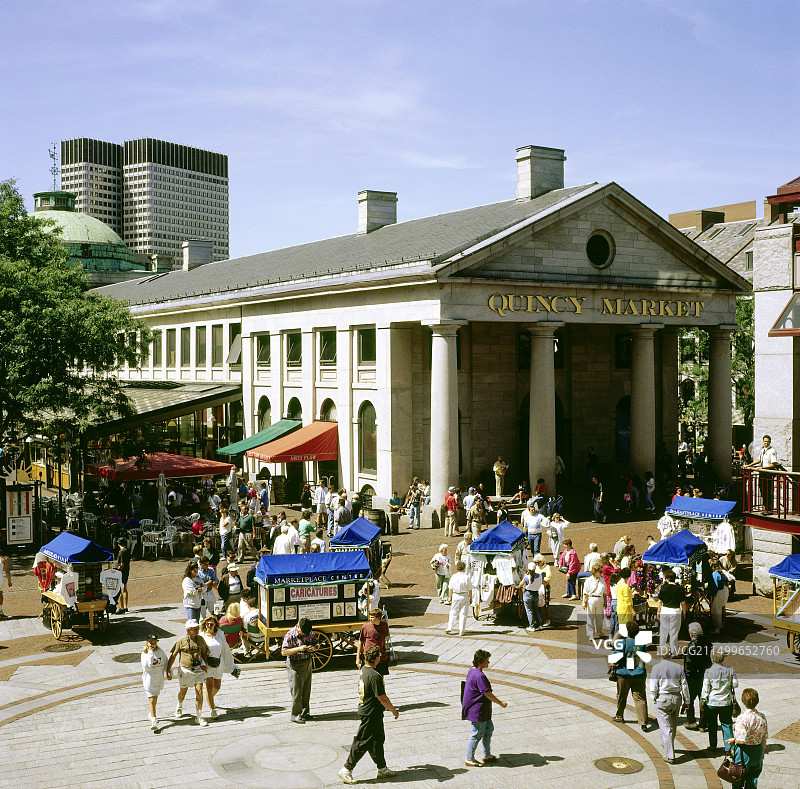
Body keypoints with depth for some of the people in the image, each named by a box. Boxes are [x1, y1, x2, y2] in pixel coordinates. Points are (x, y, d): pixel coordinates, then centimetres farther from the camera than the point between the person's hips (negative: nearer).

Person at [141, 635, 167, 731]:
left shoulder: (160, 652, -2)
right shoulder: (144, 654, -11)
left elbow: (165, 662, 12)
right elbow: (147, 667, -24)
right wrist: (150, 654, -25)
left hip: (159, 679, 4)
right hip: (149, 679, -4)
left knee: (155, 698, 16)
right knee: (151, 700, -6)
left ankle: (151, 712, 42)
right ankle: (153, 721, -8)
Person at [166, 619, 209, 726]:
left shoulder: (200, 640, 0)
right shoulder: (181, 641, -10)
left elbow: (204, 653, 15)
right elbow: (173, 656, -4)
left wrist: (205, 664, 1)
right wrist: (168, 670, -4)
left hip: (198, 669, 2)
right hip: (185, 670, -2)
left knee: (199, 692, -7)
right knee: (183, 691, 17)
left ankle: (199, 716, 2)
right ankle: (180, 706, 51)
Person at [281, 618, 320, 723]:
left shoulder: (310, 633, 0)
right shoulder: (290, 635, -17)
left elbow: (317, 643, 13)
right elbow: (283, 652, -19)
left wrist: (314, 648, -11)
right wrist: (298, 649, -28)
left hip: (308, 663, 6)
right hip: (295, 665, -6)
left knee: (306, 690, 12)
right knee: (297, 691, -1)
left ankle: (305, 713, 23)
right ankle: (295, 715, 8)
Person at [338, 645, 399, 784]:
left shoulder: (363, 669, 4)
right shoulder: (375, 676, -26)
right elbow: (382, 698, -22)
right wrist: (394, 711, -7)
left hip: (364, 709, 10)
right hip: (371, 715, -10)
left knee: (378, 740, 18)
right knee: (362, 743, 0)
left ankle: (382, 769, 28)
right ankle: (346, 769, 8)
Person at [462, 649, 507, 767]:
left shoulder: (472, 671, 8)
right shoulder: (479, 676, -26)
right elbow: (487, 693, -24)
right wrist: (501, 703, -13)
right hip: (477, 710, -11)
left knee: (489, 728, 19)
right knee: (477, 734, 0)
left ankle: (487, 755, 28)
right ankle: (469, 759, 12)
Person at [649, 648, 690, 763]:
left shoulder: (657, 668, -7)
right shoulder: (678, 667, 3)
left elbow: (653, 687, -9)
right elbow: (684, 686, 6)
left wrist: (654, 699, 5)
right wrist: (686, 701, 13)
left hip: (662, 699, -4)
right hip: (676, 698, 4)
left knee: (666, 728, -1)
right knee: (673, 725, 22)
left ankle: (669, 756, -2)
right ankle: (666, 743, 43)